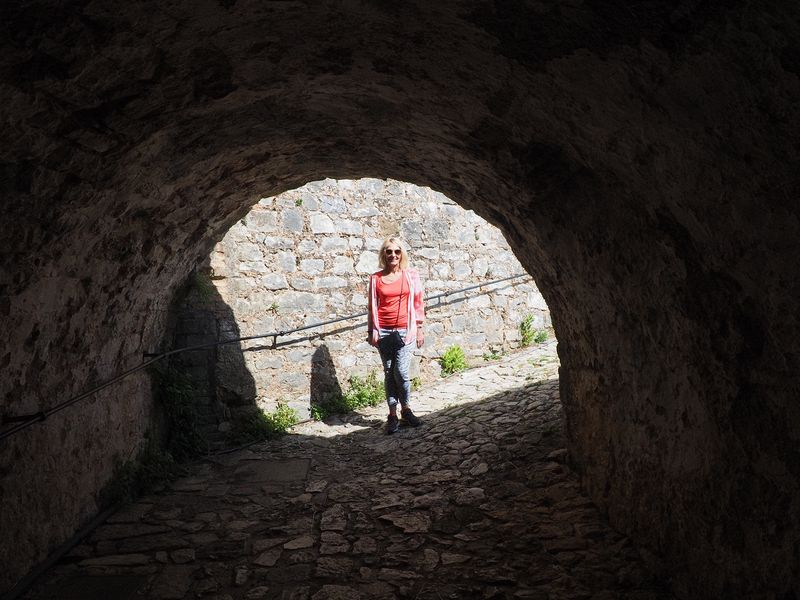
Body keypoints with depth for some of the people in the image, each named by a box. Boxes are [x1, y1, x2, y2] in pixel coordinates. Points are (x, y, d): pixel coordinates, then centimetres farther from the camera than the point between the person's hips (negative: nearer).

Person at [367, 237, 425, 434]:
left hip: (405, 330, -1)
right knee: (389, 373, 4)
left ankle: (406, 410, 12)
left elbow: (418, 303, 7)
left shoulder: (411, 275, 4)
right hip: (384, 331, 1)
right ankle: (392, 414, 12)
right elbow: (372, 306, 8)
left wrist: (419, 329, 5)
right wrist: (372, 331, 4)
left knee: (401, 371, -8)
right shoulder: (376, 278, 5)